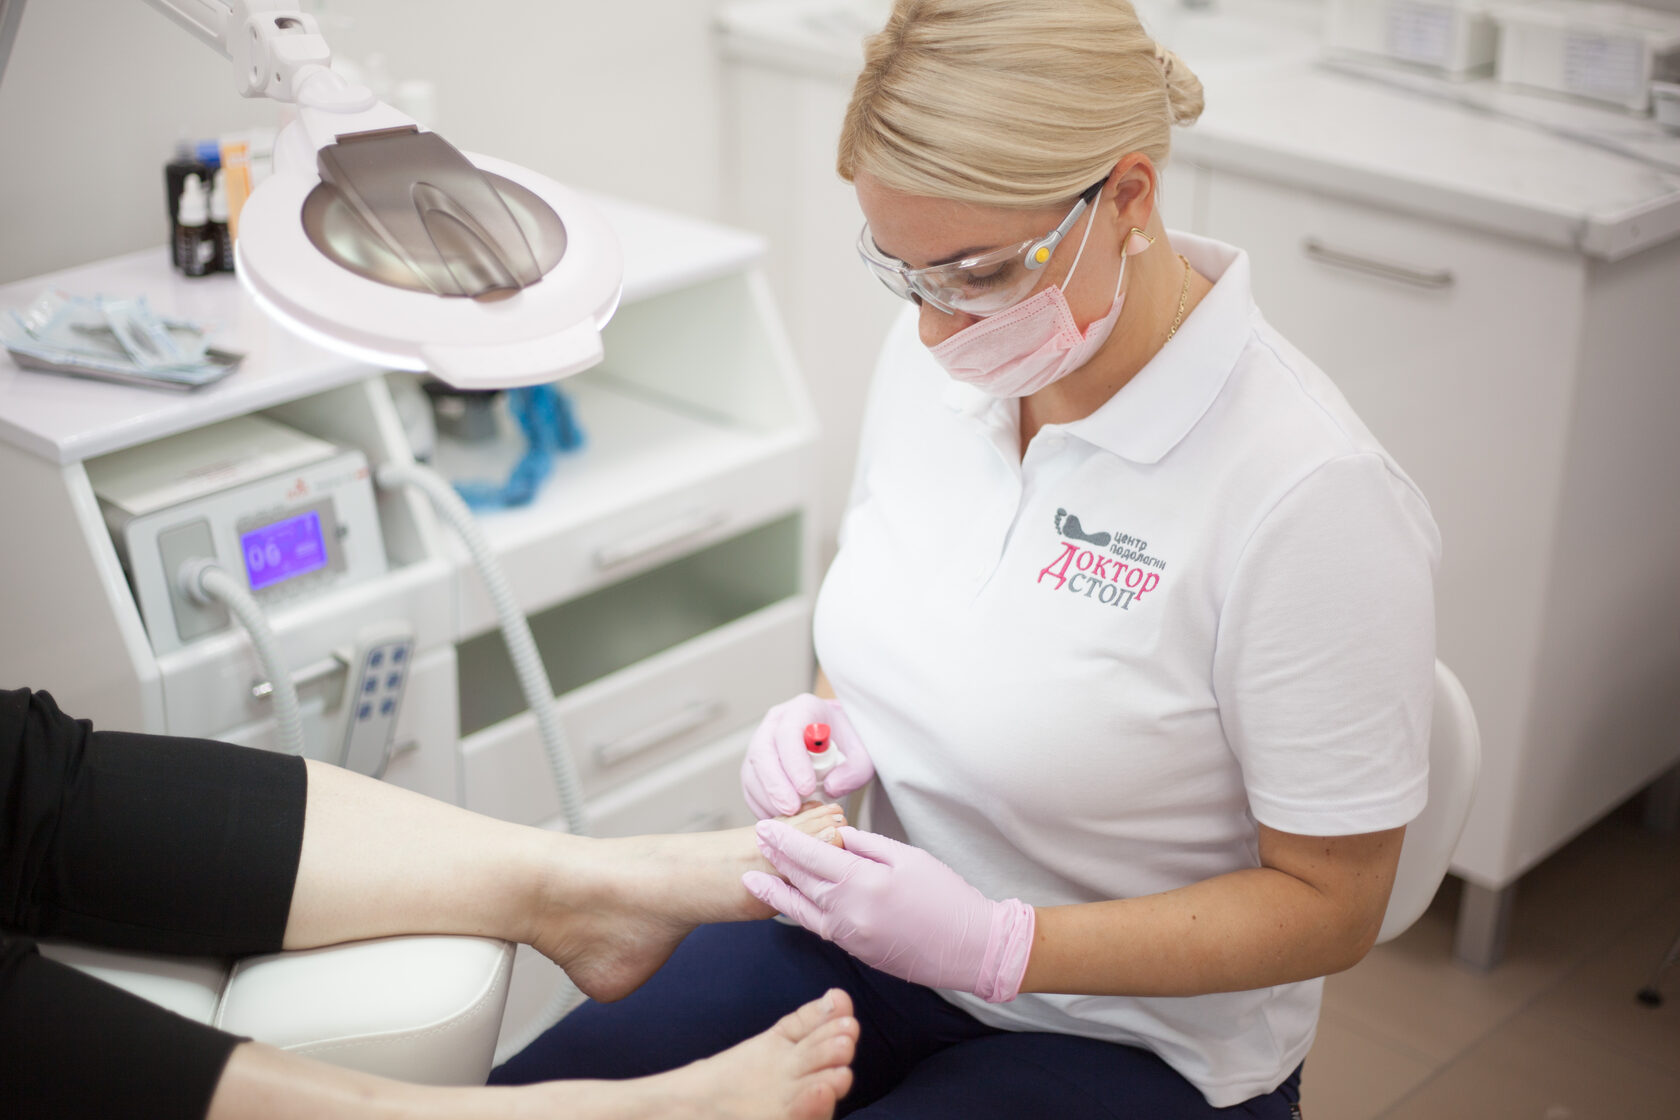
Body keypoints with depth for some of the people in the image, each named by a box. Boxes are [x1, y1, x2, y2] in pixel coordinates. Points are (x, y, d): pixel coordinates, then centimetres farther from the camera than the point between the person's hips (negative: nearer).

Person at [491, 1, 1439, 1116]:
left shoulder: (1309, 495, -26)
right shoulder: (937, 352, -5)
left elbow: (1330, 903, -18)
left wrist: (992, 942, -26)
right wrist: (828, 719, -9)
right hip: (880, 933, 6)